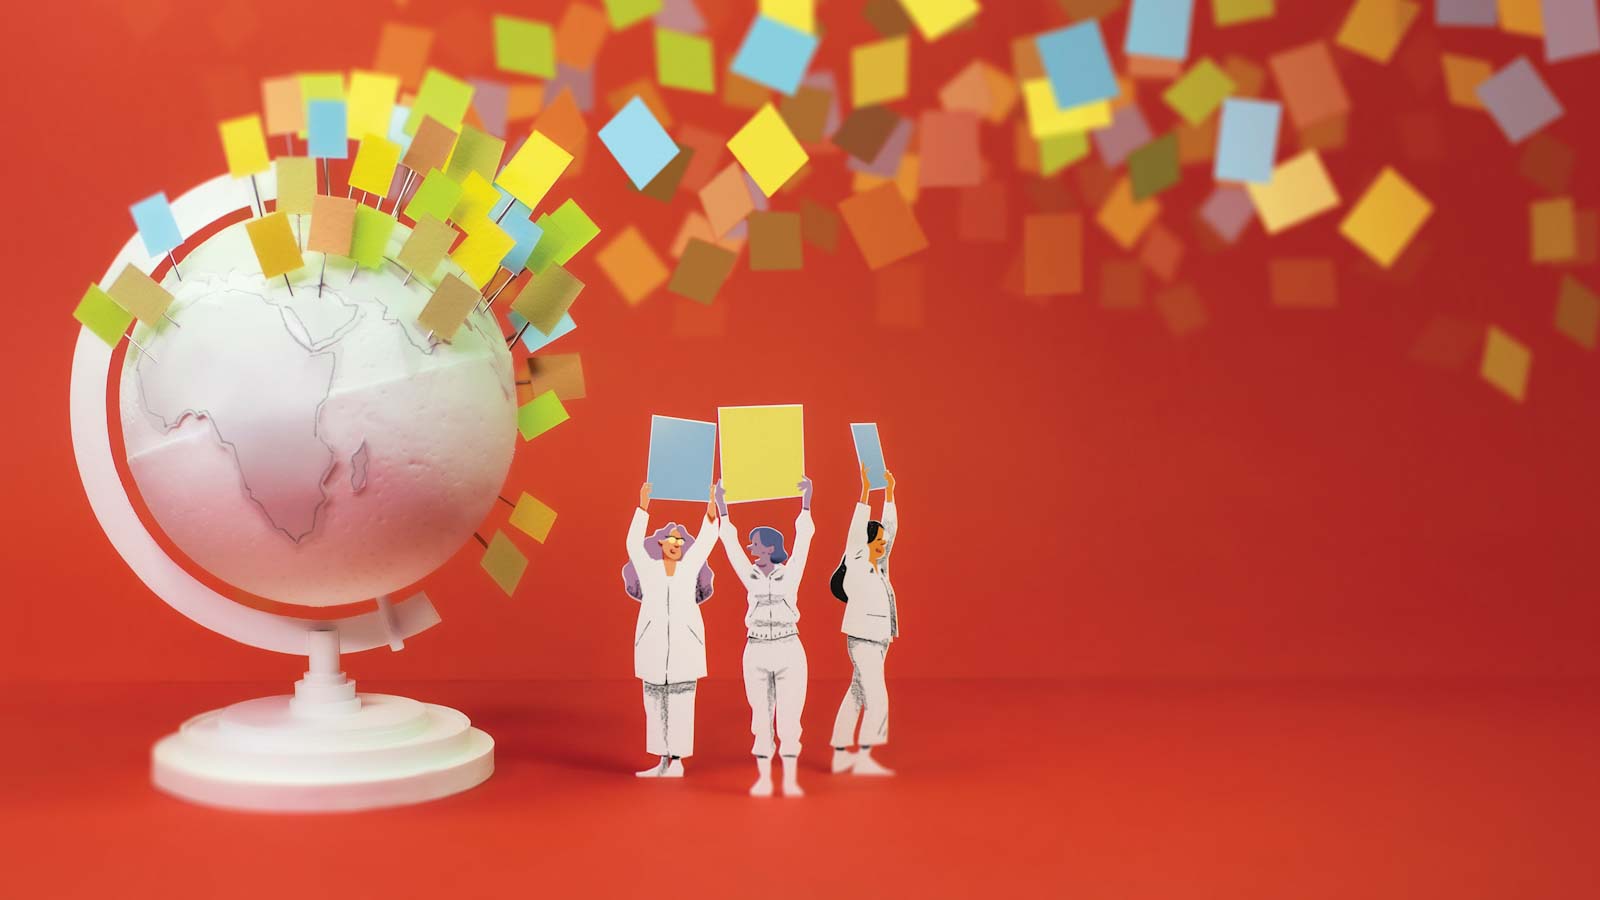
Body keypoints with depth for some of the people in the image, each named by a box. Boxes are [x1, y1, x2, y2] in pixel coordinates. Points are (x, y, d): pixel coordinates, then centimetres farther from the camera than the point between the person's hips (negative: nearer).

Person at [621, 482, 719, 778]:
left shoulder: (689, 566, 7)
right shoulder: (648, 568, 5)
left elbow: (705, 543, -4)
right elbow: (634, 544, -8)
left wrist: (711, 516, -20)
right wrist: (643, 509, -18)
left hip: (684, 645, -1)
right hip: (653, 645, 1)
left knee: (681, 704, -3)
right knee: (655, 704, 4)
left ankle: (677, 760, 1)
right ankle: (664, 761, 12)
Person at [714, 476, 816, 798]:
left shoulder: (791, 574, 0)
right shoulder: (751, 576, 4)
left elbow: (804, 539, -7)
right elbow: (731, 543, 5)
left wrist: (806, 503, -14)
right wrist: (722, 508, 2)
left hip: (789, 651, -2)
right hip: (756, 652, 2)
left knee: (789, 719, -1)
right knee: (761, 718, 5)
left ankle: (790, 780, 5)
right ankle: (763, 779, 11)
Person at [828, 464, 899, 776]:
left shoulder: (879, 567, 10)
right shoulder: (855, 568, -10)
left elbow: (890, 528, 12)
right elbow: (856, 531, -20)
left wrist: (889, 493, 10)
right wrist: (865, 492, -25)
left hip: (879, 642, 8)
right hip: (862, 642, -8)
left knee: (856, 698, 11)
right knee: (877, 699, -13)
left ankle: (840, 755, 16)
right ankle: (863, 759, -12)